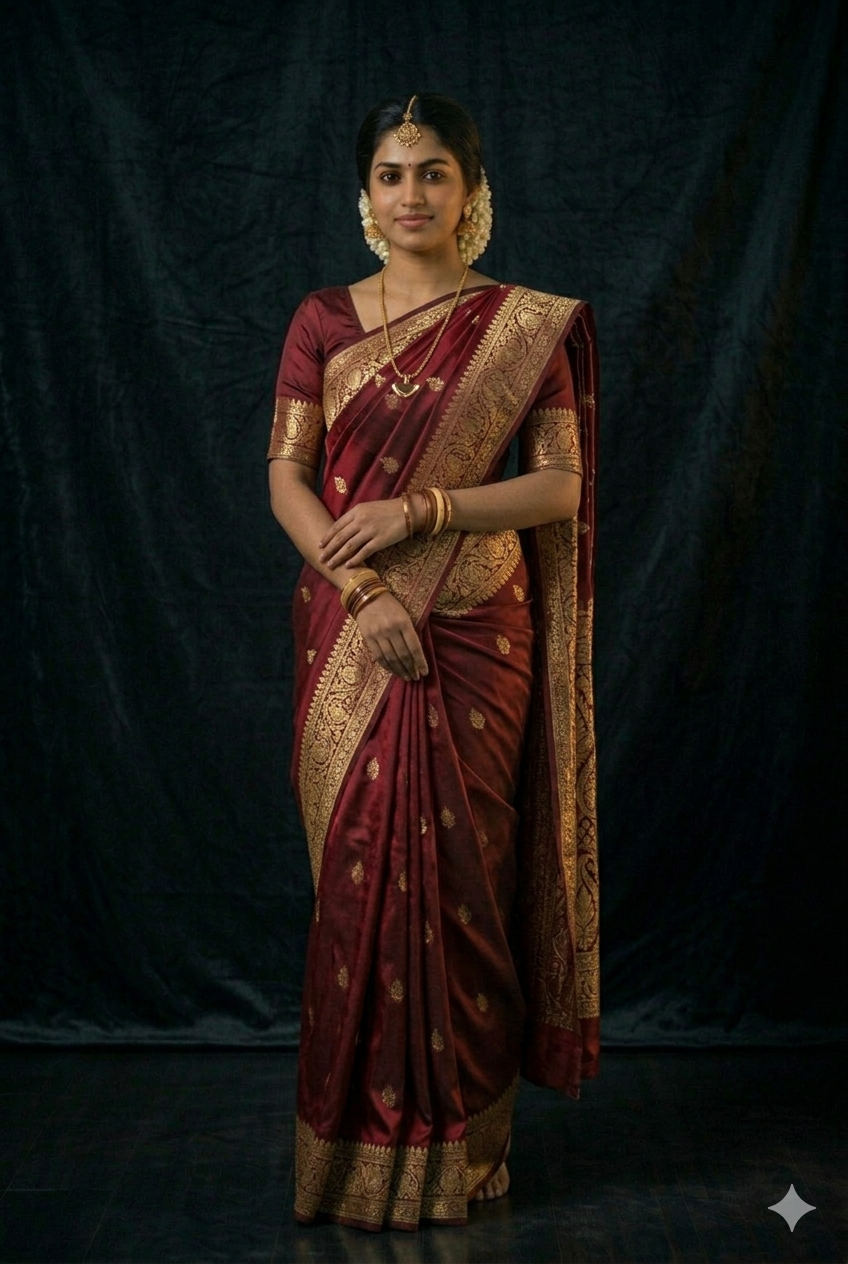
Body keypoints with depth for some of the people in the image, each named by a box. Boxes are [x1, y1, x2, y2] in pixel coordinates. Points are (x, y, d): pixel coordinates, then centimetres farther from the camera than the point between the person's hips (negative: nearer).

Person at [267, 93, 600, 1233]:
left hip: (478, 636, -1)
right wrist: (365, 593, -14)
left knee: (460, 870, 2)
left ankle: (457, 1146, 17)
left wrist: (418, 509, -15)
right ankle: (362, 1134, 17)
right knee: (360, 869, 3)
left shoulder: (530, 327, 2)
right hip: (350, 637, 2)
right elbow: (286, 479, 1)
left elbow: (560, 486, -3)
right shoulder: (323, 322, 7)